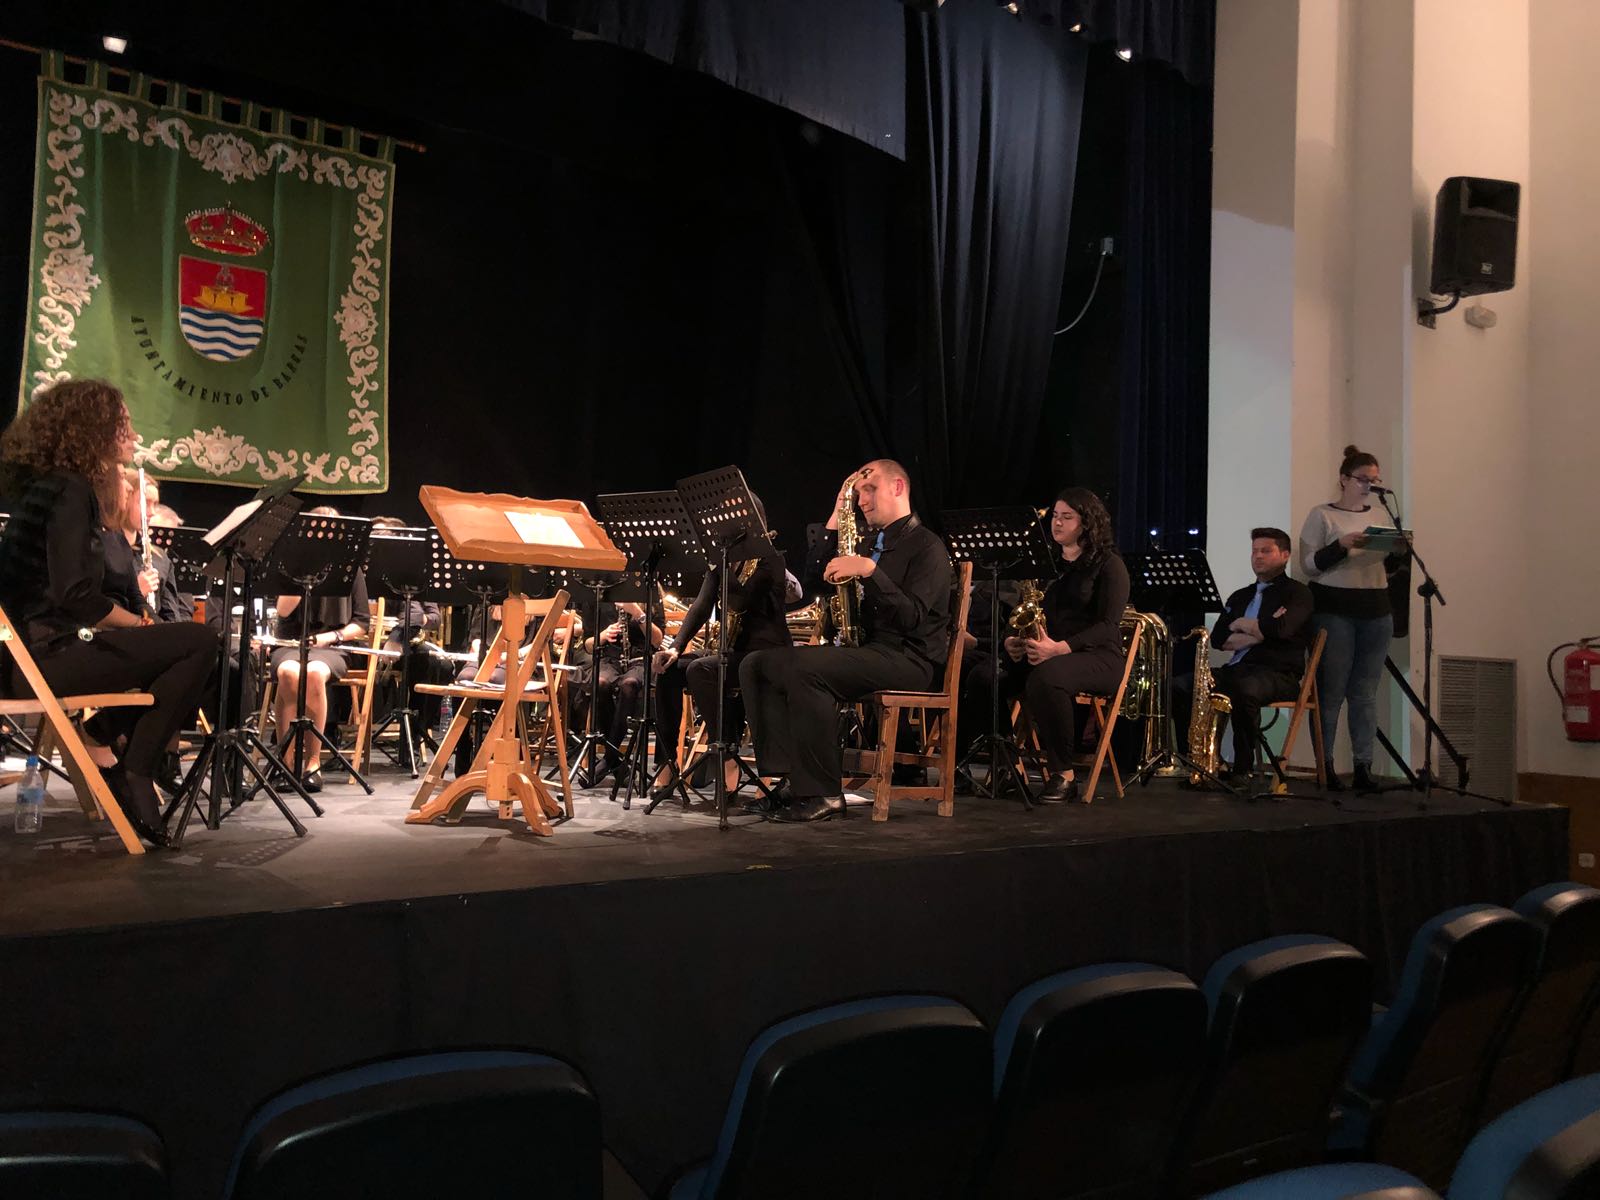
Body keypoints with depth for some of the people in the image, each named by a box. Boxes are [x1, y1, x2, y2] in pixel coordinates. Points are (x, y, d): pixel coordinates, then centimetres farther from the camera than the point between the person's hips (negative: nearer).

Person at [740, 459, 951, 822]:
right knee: (755, 664, -6)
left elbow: (912, 618, -16)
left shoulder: (927, 546, -2)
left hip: (907, 659, -8)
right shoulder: (870, 544, 23)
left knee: (803, 667, -33)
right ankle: (785, 775, -15)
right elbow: (813, 584, 16)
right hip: (862, 649, 8)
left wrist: (869, 571, -26)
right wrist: (835, 518, 11)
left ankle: (823, 792, -25)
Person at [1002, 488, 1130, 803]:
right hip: (1046, 652, 7)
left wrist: (1061, 648, -27)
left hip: (1097, 656, -7)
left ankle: (1064, 774, -26)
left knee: (1046, 678, -39)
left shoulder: (1109, 564, 0)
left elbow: (1108, 625, -12)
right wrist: (1014, 641, -4)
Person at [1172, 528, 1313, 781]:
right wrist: (1259, 632, -5)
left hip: (1277, 674, -6)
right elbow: (1218, 639, 10)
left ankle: (1244, 769, -27)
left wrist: (1241, 624, 2)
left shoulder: (1297, 593, 6)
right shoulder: (1240, 596, 25)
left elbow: (1280, 628, -15)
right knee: (1179, 686, -17)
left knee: (1243, 690, -40)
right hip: (1235, 669, 6)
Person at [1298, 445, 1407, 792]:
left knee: (1365, 693, 4)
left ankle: (1363, 768, 8)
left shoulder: (1378, 516, 15)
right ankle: (1325, 766, 4)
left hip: (1376, 611, 5)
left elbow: (1387, 566, 19)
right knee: (1332, 691, -3)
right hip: (1334, 610, -5)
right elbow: (1309, 565, -6)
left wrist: (1400, 551, -2)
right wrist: (1342, 545, -20)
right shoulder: (1322, 515, 0)